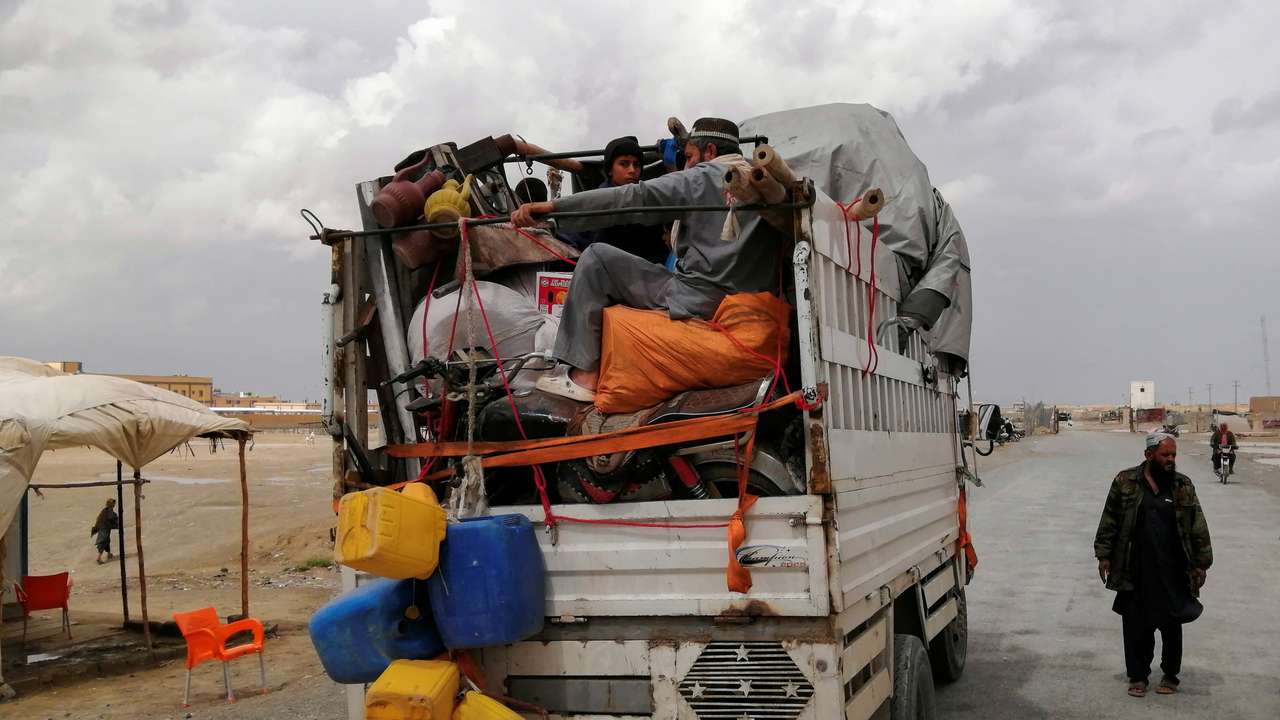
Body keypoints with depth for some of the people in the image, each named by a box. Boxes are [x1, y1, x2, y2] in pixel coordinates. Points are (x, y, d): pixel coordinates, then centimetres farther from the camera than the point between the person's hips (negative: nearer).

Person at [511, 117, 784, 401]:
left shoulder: (700, 178, -4)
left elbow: (632, 198, -14)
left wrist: (553, 207, -19)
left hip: (697, 304, -8)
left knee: (595, 259, 2)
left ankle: (585, 377, -3)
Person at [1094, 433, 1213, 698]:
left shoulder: (1183, 486, 2)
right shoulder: (1125, 482, -2)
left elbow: (1198, 527, 5)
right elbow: (1109, 521, 3)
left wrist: (1201, 562, 2)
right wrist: (1104, 555, 1)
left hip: (1172, 573, 1)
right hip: (1135, 572, -1)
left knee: (1171, 625, 9)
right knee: (1136, 625, 5)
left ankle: (1170, 675, 26)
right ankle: (1138, 676, 19)